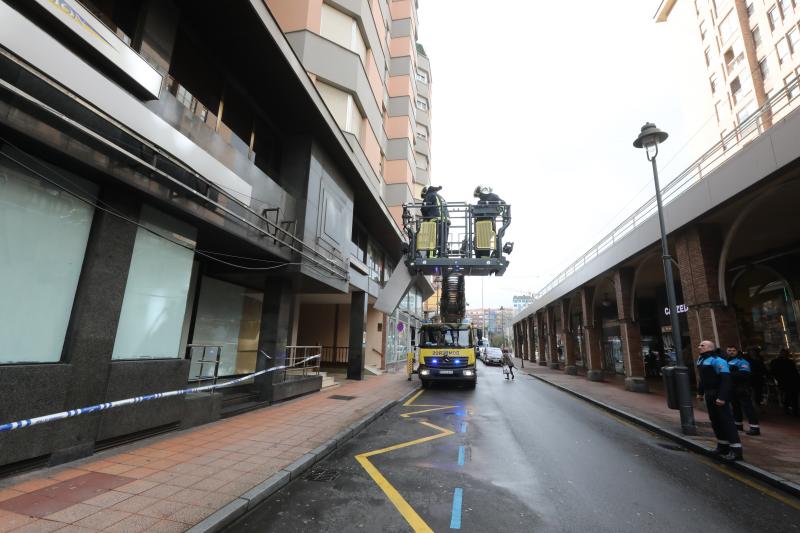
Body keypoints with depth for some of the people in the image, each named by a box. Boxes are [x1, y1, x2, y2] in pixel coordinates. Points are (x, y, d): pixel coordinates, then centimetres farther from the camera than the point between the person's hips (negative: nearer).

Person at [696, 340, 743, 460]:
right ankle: (723, 446, 26)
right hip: (709, 395, 9)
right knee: (715, 420, 15)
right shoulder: (701, 360, 13)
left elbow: (725, 379, -23)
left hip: (718, 394, -9)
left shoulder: (717, 360, -17)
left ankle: (736, 449, -1)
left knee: (726, 420, -6)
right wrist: (700, 392, 20)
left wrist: (722, 396, -26)